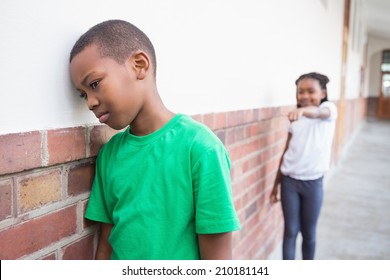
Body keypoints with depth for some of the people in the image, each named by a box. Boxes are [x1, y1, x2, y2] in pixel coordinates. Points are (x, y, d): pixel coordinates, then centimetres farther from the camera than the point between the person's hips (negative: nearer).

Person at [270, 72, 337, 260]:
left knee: (309, 233, 13)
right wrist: (276, 184, 10)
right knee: (290, 231, 7)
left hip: (313, 183, -2)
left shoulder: (329, 109, -8)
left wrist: (303, 110, -58)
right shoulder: (295, 119, 3)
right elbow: (287, 152, 8)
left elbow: (320, 113, -34)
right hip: (289, 181, 2)